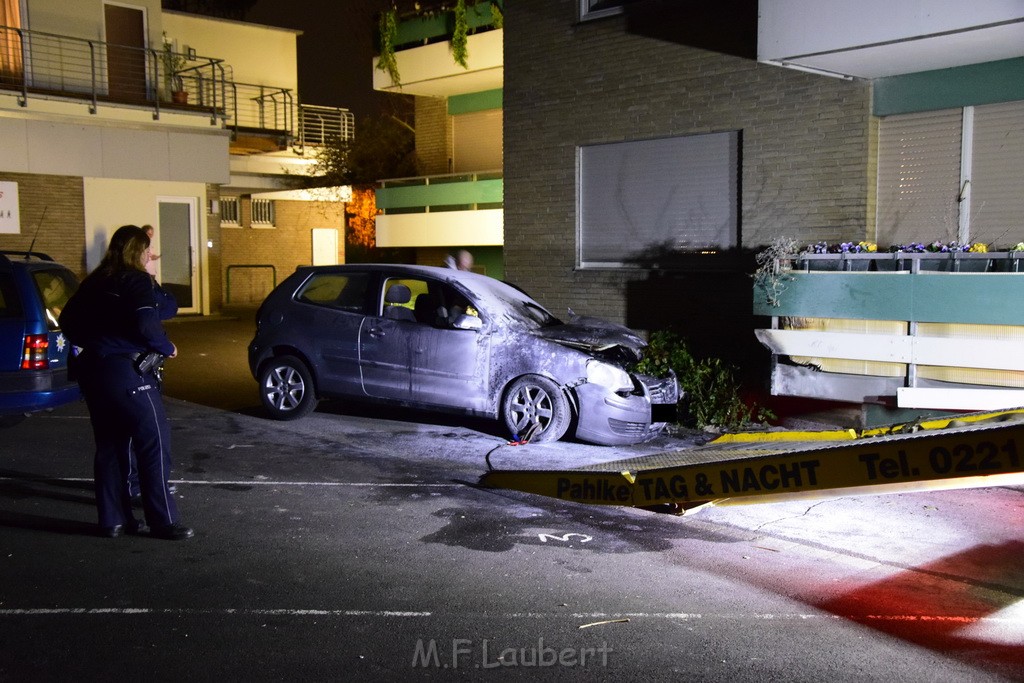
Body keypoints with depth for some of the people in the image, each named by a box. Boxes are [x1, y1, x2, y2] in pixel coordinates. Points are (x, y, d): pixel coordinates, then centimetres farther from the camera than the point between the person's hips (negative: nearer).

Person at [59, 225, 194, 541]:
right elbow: (146, 324, -21)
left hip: (93, 369, 8)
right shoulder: (137, 280, -9)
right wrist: (167, 347, -5)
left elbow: (67, 320, 17)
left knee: (109, 445, 14)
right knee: (154, 443, -2)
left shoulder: (94, 282, 14)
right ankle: (163, 521, 0)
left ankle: (112, 519, 18)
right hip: (126, 370, -8)